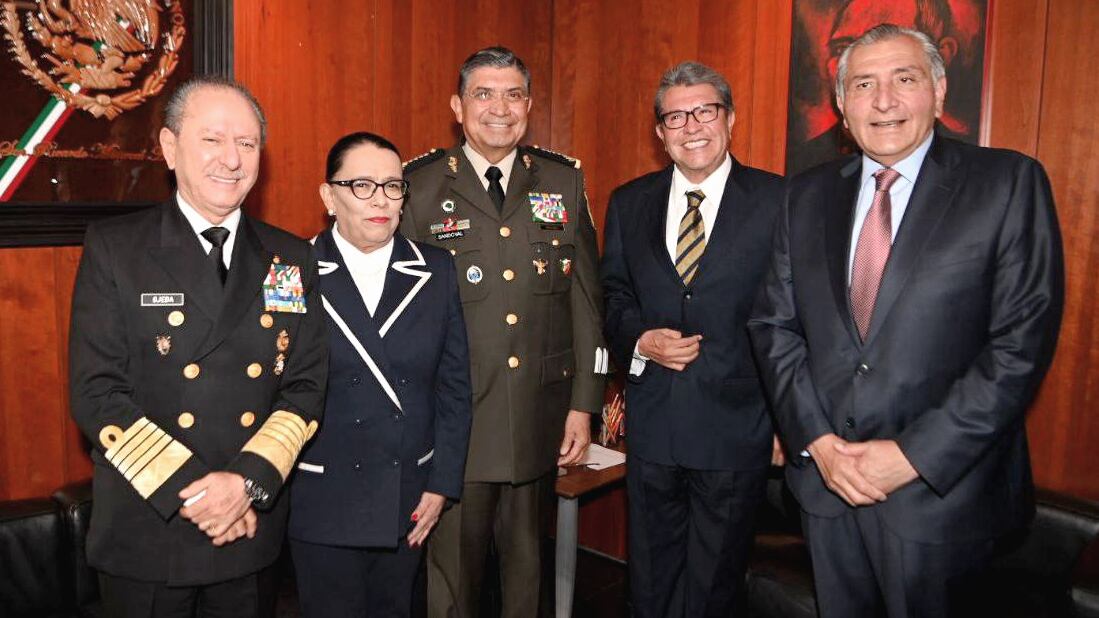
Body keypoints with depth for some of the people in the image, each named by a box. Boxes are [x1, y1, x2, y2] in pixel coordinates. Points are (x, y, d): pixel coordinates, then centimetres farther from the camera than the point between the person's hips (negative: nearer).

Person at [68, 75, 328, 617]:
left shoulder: (292, 258, 3)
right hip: (145, 537, -2)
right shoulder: (114, 247, -4)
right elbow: (96, 393, -10)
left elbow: (306, 386, -1)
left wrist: (250, 480, -14)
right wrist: (189, 490, -16)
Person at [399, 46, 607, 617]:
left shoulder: (563, 182, 5)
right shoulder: (420, 186, -3)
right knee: (452, 564, 10)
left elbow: (585, 297, 5)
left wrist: (583, 403, 2)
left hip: (539, 415, 3)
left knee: (526, 560, 18)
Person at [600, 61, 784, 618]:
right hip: (652, 423, 3)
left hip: (736, 425, -2)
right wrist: (639, 340, -11)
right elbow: (613, 296, 10)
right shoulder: (628, 203, 4)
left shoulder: (778, 201, -6)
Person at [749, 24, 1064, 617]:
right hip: (825, 478, 4)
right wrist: (817, 440, -7)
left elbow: (1024, 339, -12)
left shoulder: (1008, 183, -6)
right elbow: (773, 323, 3)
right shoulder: (807, 195, 5)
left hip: (941, 486, -3)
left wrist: (914, 455, -15)